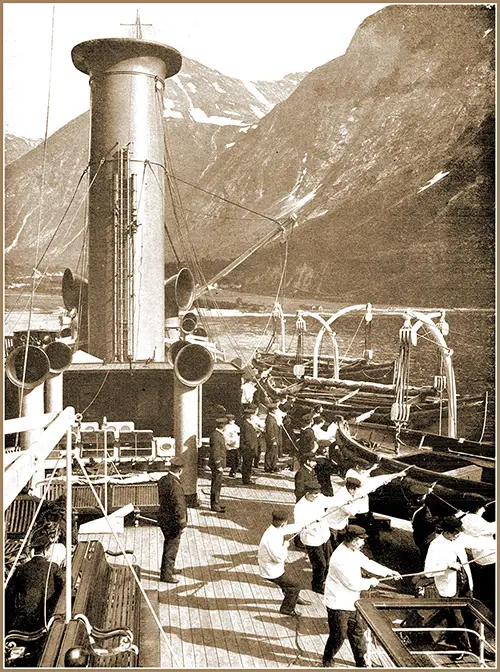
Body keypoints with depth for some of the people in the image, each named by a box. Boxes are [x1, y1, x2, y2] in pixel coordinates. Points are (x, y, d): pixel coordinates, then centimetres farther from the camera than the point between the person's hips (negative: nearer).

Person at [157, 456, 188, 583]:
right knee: (172, 547, 7)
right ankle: (166, 575, 19)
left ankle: (168, 568, 42)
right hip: (172, 522, -9)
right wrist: (181, 524, -15)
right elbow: (179, 507, -26)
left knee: (168, 544, 25)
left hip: (163, 517, 9)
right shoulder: (175, 485, -29)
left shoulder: (162, 480, -1)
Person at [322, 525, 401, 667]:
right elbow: (353, 584, -30)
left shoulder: (353, 552, 0)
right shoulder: (340, 558, -32)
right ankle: (327, 661, 30)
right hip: (338, 604, -9)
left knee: (357, 632, 17)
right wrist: (371, 582, -13)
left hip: (350, 602, 9)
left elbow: (367, 563, 14)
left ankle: (361, 662, 32)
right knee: (338, 636, 7)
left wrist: (389, 572, 12)